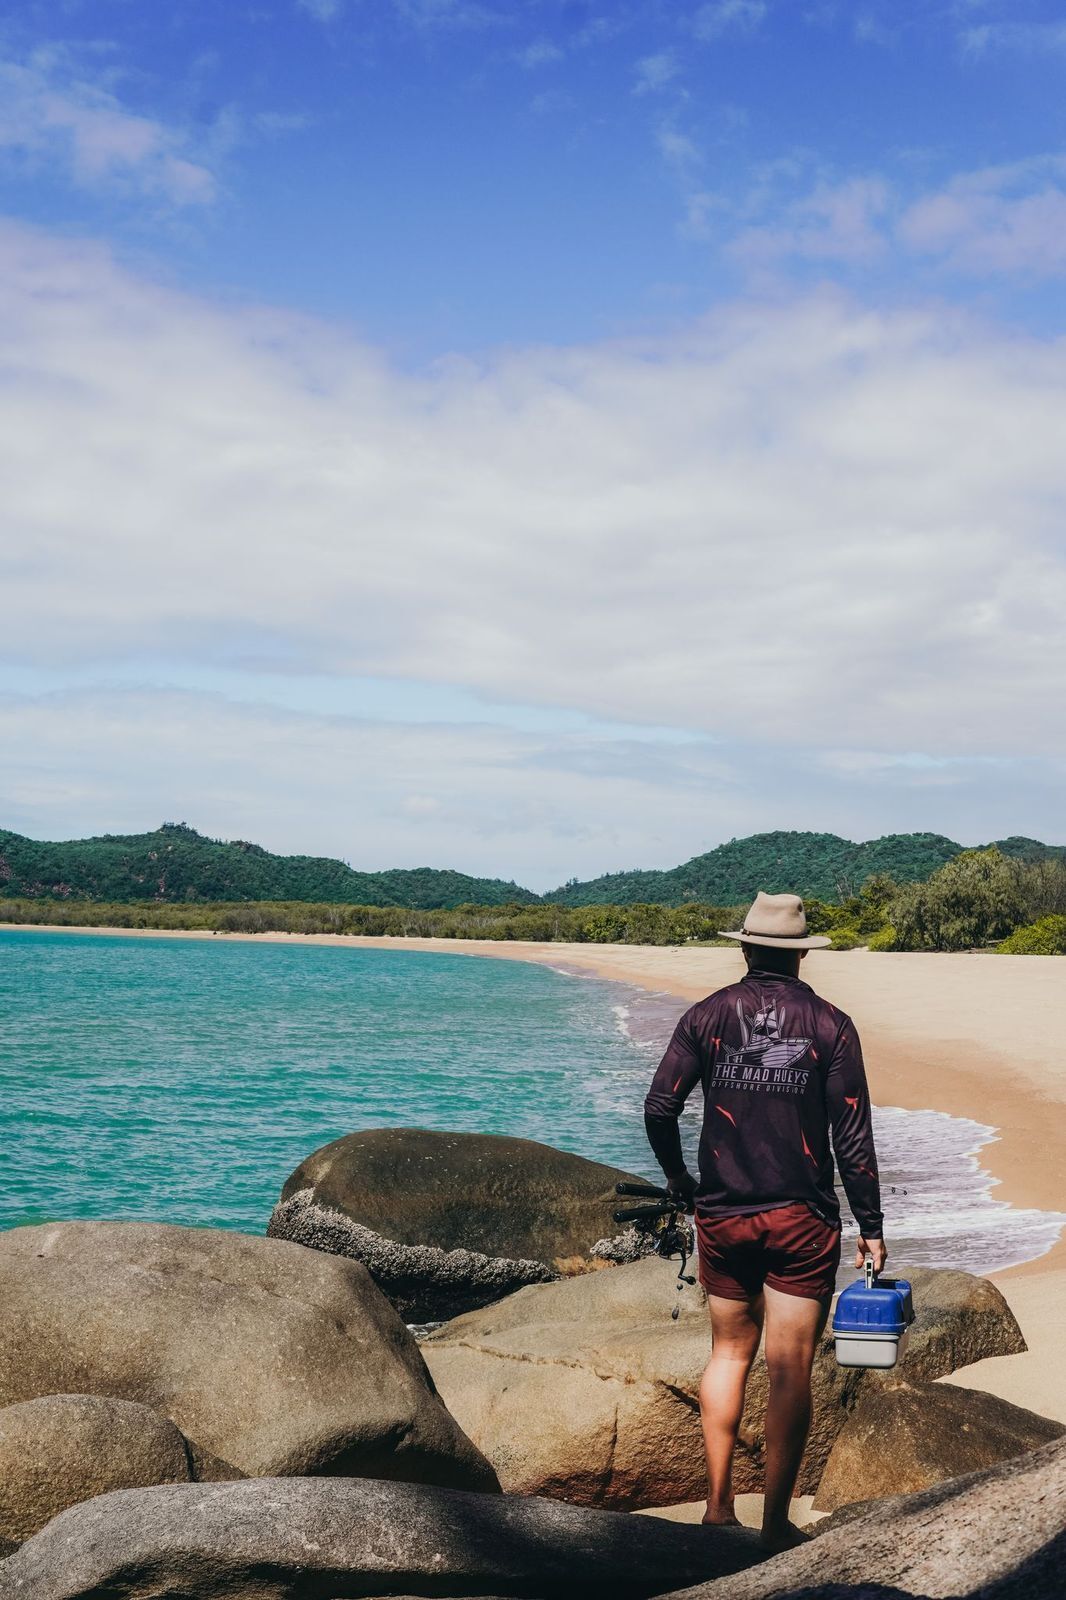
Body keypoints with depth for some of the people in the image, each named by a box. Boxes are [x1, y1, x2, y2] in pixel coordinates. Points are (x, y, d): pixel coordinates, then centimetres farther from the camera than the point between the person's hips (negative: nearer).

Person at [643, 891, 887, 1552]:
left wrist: (679, 1181, 13)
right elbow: (853, 1138, -6)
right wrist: (871, 1227, 2)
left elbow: (658, 1108, -4)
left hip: (723, 1217, 2)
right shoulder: (830, 1025, -4)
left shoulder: (707, 1017, 0)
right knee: (791, 1370, 3)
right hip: (803, 1223, -2)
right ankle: (776, 1524, 8)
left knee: (730, 1354, 18)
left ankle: (719, 1505, 20)